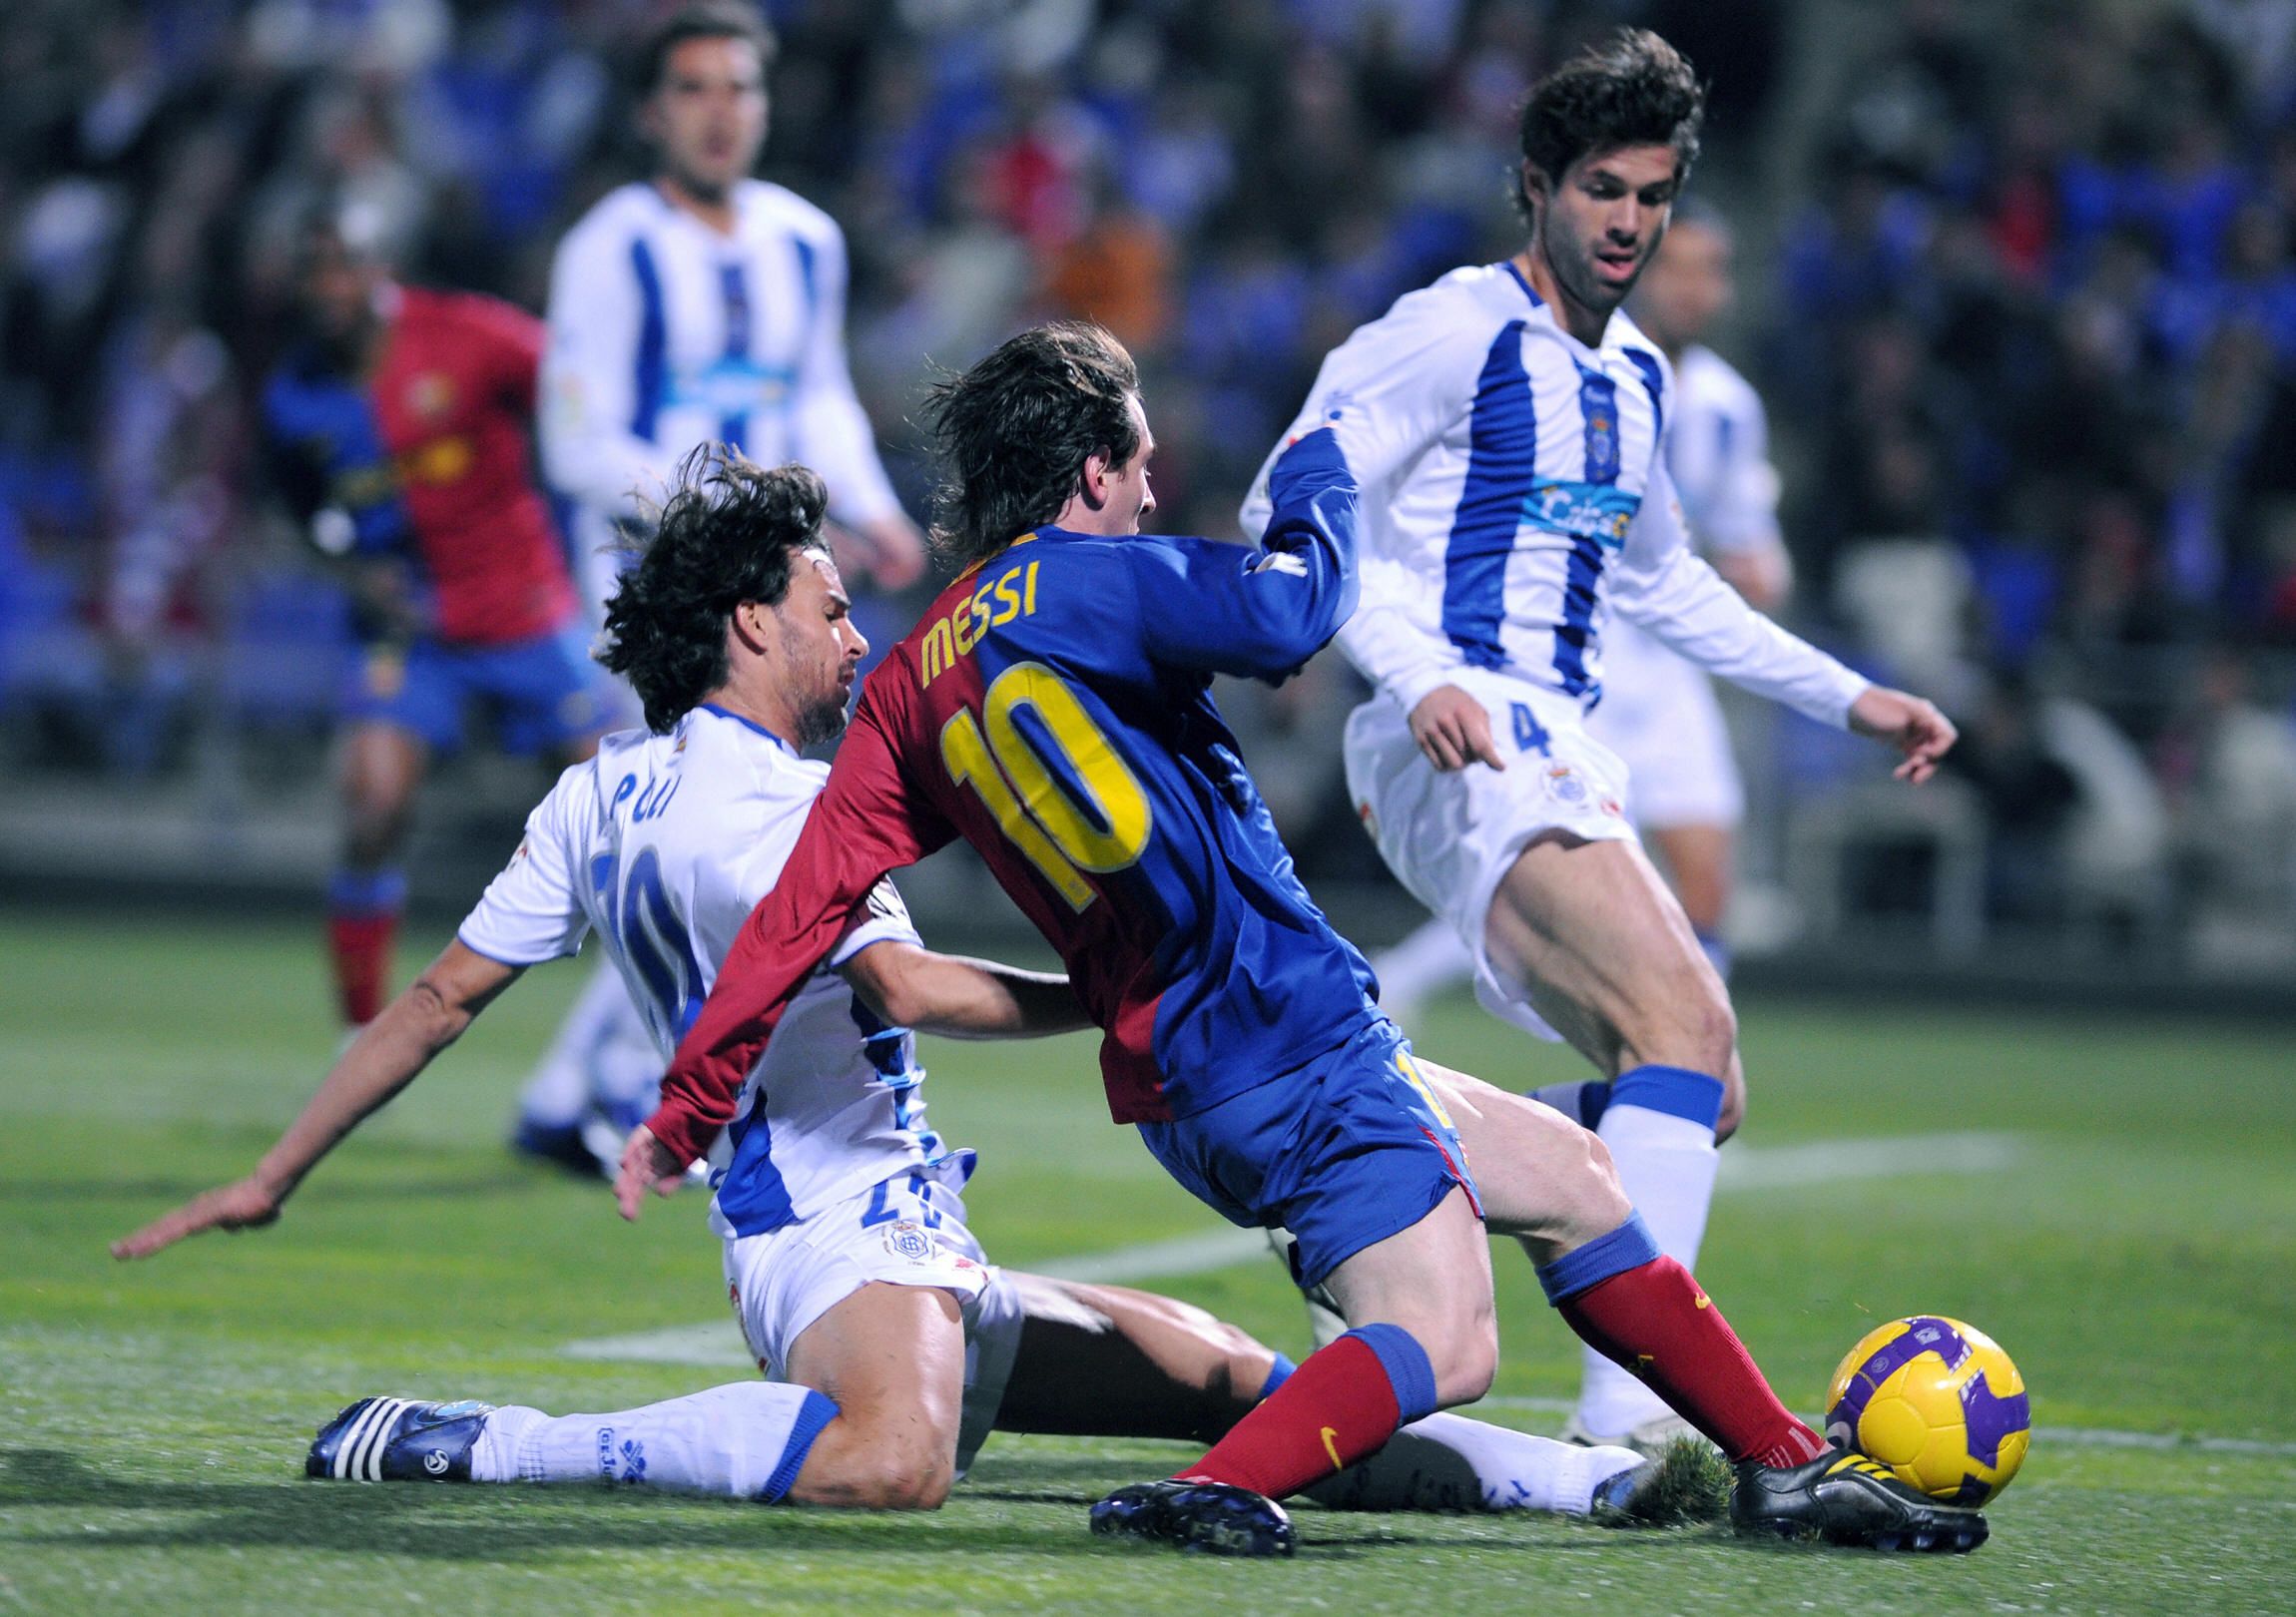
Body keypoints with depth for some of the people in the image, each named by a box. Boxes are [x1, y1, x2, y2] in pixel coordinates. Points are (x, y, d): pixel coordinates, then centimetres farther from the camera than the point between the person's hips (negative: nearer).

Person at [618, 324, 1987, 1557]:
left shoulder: (911, 685, 12)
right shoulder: (1076, 580, -12)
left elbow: (806, 900, 7)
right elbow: (1286, 615, -24)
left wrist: (688, 1110, 9)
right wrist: (1319, 494, -2)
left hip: (1175, 1065, 10)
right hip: (1284, 1039, -10)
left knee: (1569, 1175, 20)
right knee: (1443, 1347, -16)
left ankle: (1785, 1464, 24)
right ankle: (1213, 1490, -34)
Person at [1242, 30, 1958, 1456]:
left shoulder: (1639, 377, 19)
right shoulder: (1458, 333, -6)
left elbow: (1660, 581, 34)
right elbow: (1286, 511, -11)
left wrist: (1851, 699, 30)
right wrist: (1416, 675, -24)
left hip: (1561, 758, 9)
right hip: (1465, 747, -9)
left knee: (1698, 1095, 4)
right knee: (1689, 1027, -25)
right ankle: (1632, 1416, -32)